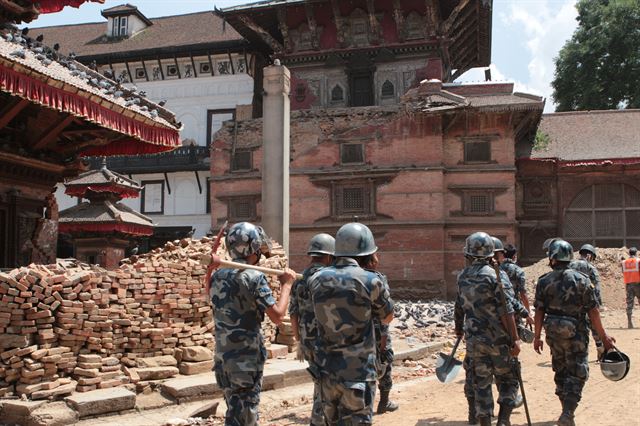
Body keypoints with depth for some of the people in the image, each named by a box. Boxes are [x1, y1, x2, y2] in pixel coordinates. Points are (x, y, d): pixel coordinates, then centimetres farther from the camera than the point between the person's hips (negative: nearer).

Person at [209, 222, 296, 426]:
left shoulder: (217, 276, 6)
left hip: (223, 358, 7)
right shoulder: (254, 277, -16)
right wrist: (286, 284, -6)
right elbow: (277, 316, -17)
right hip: (246, 359, -7)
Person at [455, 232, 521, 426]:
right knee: (508, 381, 10)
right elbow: (506, 311, -16)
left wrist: (459, 328, 32)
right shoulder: (496, 275, -12)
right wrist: (515, 339, -12)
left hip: (474, 340, 4)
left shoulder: (463, 277, 4)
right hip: (498, 339, -4)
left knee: (481, 385, 10)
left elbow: (459, 307, 16)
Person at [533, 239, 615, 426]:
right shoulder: (581, 279, -9)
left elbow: (539, 312, -2)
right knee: (577, 374, 3)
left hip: (553, 333, 3)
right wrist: (603, 336, 1)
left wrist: (537, 337, 7)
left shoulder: (544, 281, -4)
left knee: (560, 371, 17)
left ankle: (567, 409, 28)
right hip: (576, 333, -3)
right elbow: (593, 311, -8)